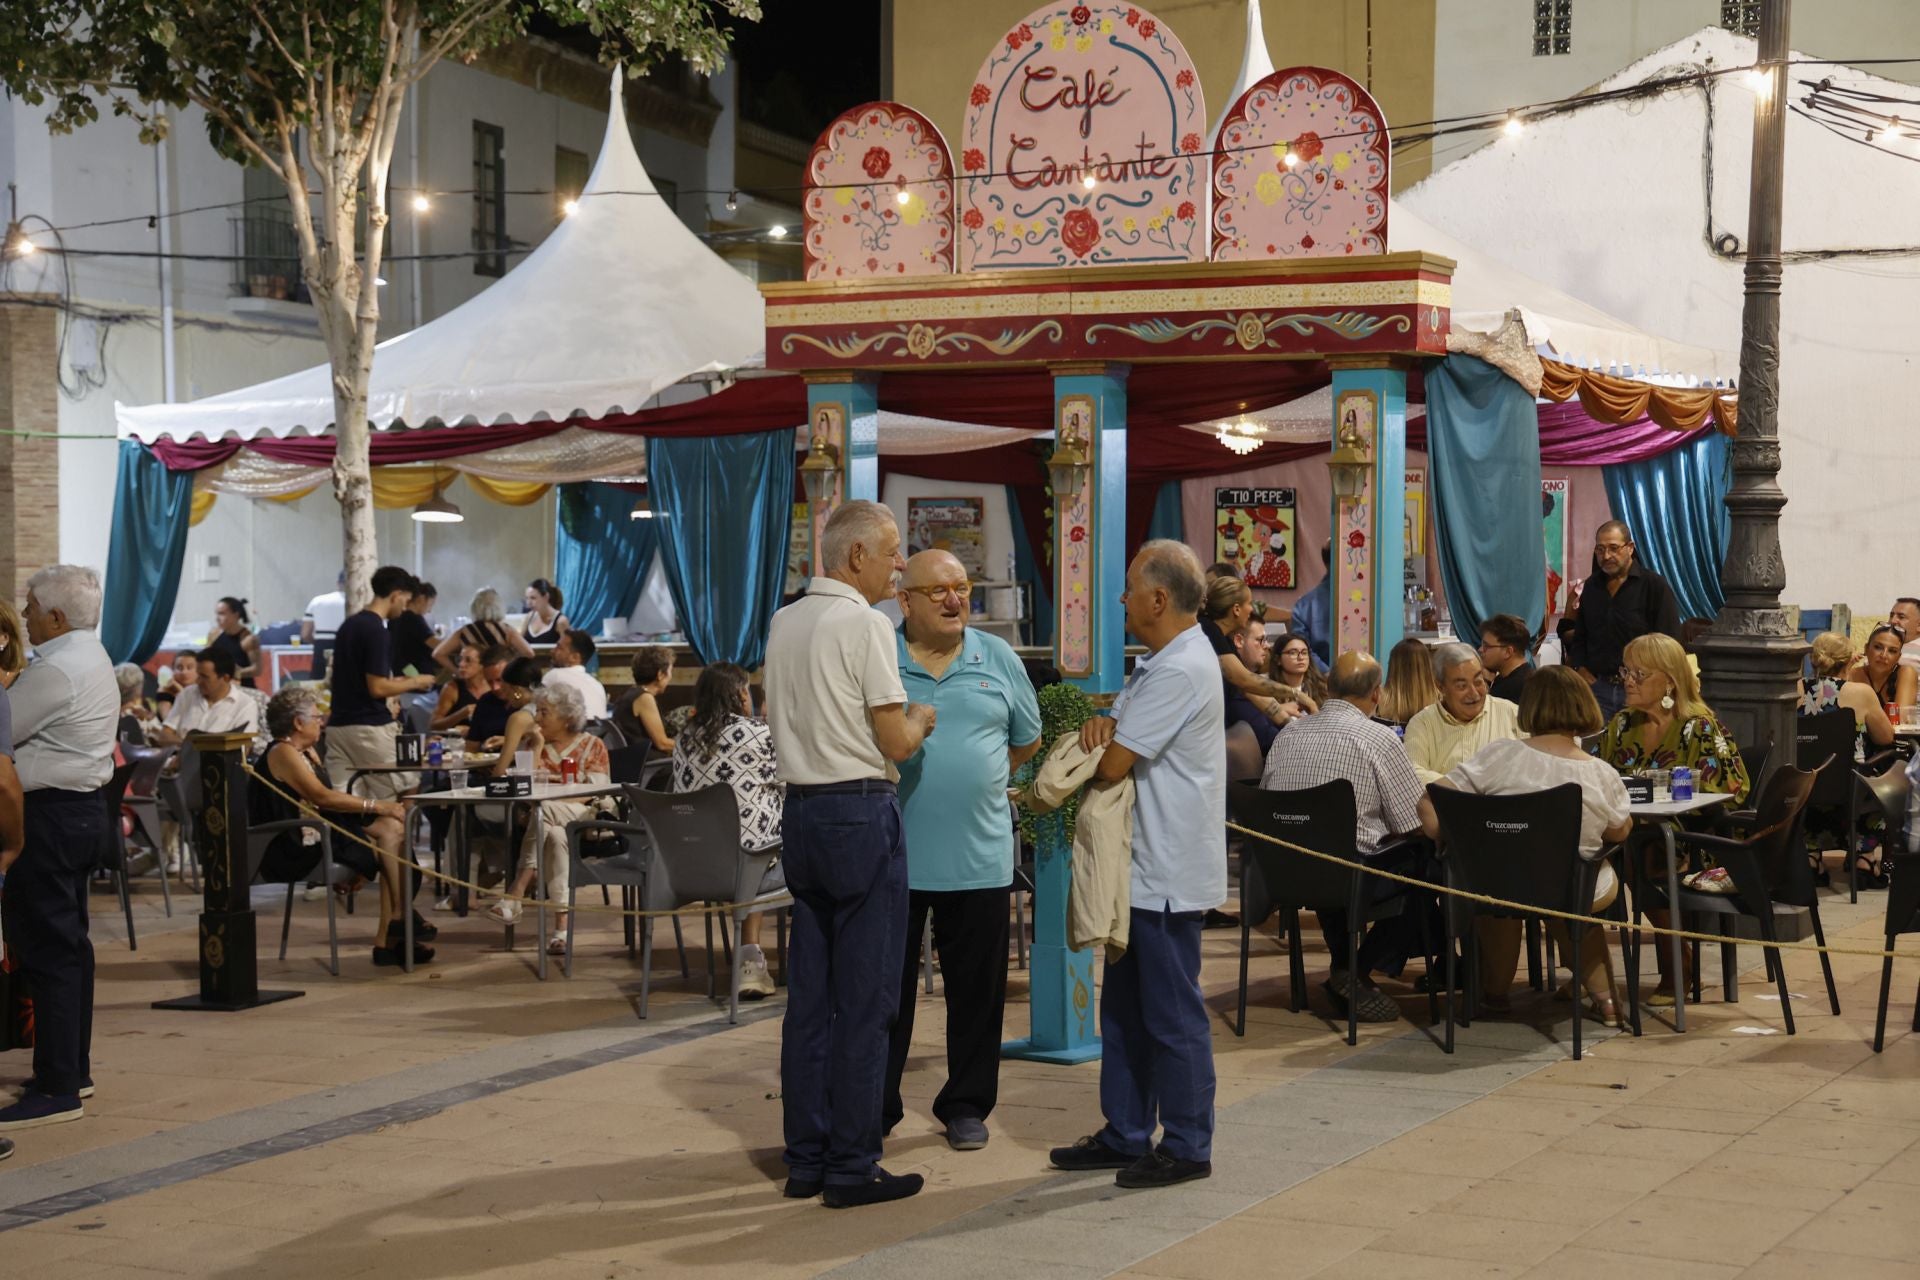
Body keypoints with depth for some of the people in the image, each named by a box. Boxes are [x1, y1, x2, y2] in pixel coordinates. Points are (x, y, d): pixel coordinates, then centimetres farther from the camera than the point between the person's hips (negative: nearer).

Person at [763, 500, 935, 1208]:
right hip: (861, 813, -8)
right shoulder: (864, 624, -12)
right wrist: (920, 719, 9)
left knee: (808, 992, 11)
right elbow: (897, 741, -13)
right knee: (864, 1000, -2)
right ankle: (851, 1166, 1)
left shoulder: (784, 622, 12)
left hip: (800, 807, 8)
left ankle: (805, 1157, 16)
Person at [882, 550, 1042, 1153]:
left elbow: (1026, 740, 17)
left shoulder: (998, 658, 6)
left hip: (979, 857, 2)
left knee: (976, 989, 9)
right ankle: (876, 1108, 18)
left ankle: (966, 1105, 22)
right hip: (894, 852, -2)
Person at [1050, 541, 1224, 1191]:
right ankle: (1125, 1135, 25)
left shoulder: (1179, 672, -20)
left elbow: (1113, 765, -21)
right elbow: (1118, 735, 14)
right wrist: (1103, 723, -9)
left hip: (1167, 874, -11)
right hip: (1145, 868, 11)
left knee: (1173, 1015, -1)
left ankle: (1187, 1147, 8)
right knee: (1124, 1008, 16)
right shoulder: (1161, 662, 15)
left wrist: (1102, 742, 2)